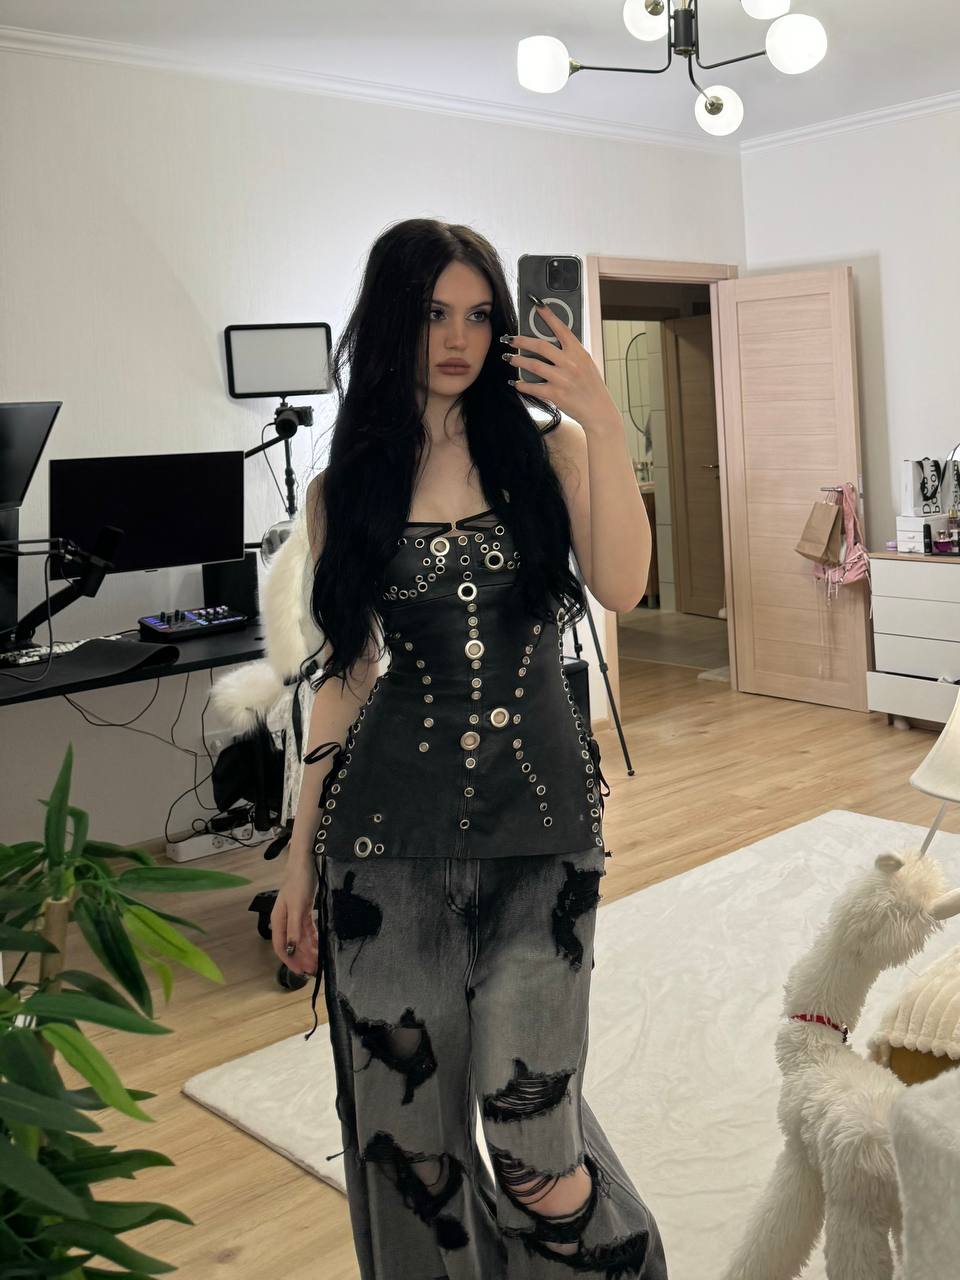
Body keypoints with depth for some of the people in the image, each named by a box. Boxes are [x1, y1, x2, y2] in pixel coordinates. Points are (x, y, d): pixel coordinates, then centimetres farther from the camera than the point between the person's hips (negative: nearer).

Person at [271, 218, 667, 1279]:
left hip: (539, 808, -1)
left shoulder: (543, 450, 5)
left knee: (524, 1116, -4)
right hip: (392, 821, 1)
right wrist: (302, 856, 8)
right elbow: (343, 674, 9)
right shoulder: (344, 491, 7)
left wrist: (602, 424, -16)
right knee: (406, 1114, 8)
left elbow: (621, 586, -11)